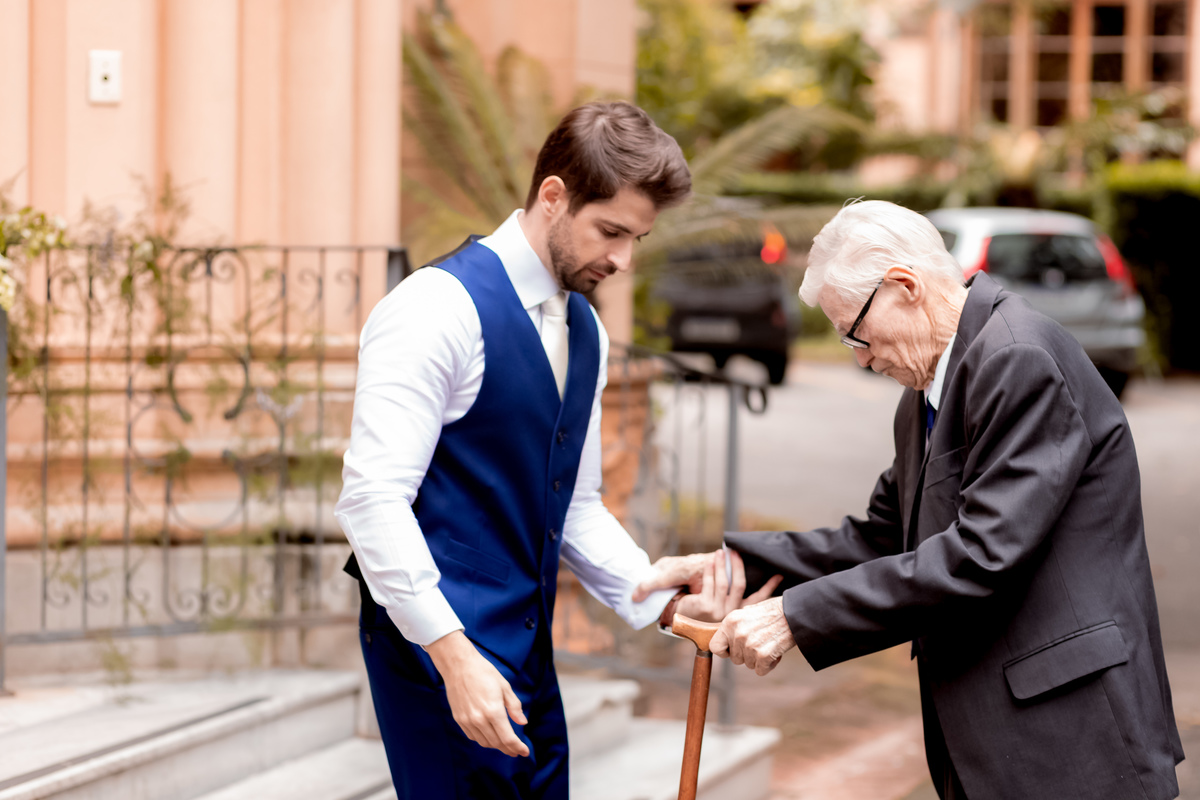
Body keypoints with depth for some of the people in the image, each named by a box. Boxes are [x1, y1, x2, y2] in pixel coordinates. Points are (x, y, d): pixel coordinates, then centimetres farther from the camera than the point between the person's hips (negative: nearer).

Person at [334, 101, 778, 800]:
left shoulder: (585, 333, 14)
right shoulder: (441, 309, -14)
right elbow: (374, 500, -19)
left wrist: (662, 596, 5)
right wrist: (454, 655, -24)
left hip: (527, 649, 8)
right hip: (441, 645, -8)